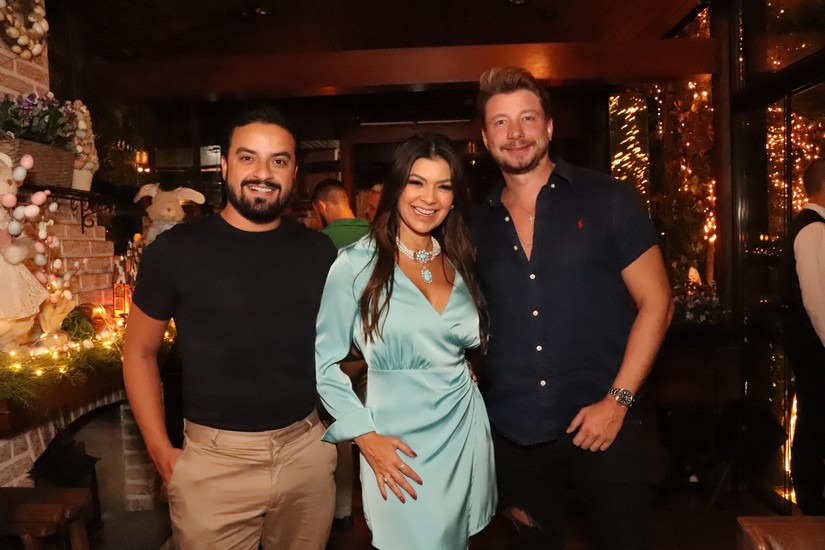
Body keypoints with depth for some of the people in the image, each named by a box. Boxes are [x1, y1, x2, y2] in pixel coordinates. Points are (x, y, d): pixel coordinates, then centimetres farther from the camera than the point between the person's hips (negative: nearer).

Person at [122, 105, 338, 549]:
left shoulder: (318, 251, 2)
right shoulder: (176, 249, -6)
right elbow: (139, 352, 1)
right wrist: (161, 451, -4)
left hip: (307, 451, 3)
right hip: (214, 459, -3)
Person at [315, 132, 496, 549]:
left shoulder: (459, 262, 5)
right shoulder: (357, 263, -11)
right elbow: (324, 362, -8)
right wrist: (365, 437, -12)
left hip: (466, 429, 5)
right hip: (400, 444, -5)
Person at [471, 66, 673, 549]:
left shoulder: (607, 200, -4)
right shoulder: (478, 225, 5)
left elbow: (655, 302, -5)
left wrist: (619, 400, -12)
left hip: (605, 426, -3)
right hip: (514, 433, 3)